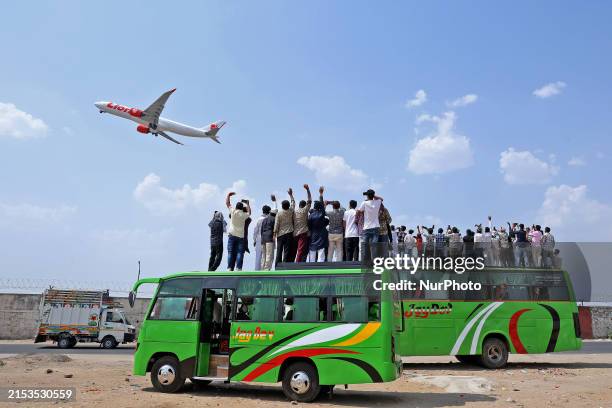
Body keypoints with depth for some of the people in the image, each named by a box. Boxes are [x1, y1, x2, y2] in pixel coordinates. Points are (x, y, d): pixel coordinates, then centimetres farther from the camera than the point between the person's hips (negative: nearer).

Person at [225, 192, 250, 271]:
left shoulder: (233, 211, 0)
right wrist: (247, 204, 32)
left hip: (232, 235, 1)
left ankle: (229, 268, -4)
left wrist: (229, 195, 25)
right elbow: (249, 212, 22)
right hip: (241, 236, -1)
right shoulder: (244, 215, 0)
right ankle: (238, 268, -10)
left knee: (230, 252, 1)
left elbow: (227, 203, 12)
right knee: (240, 253, -2)